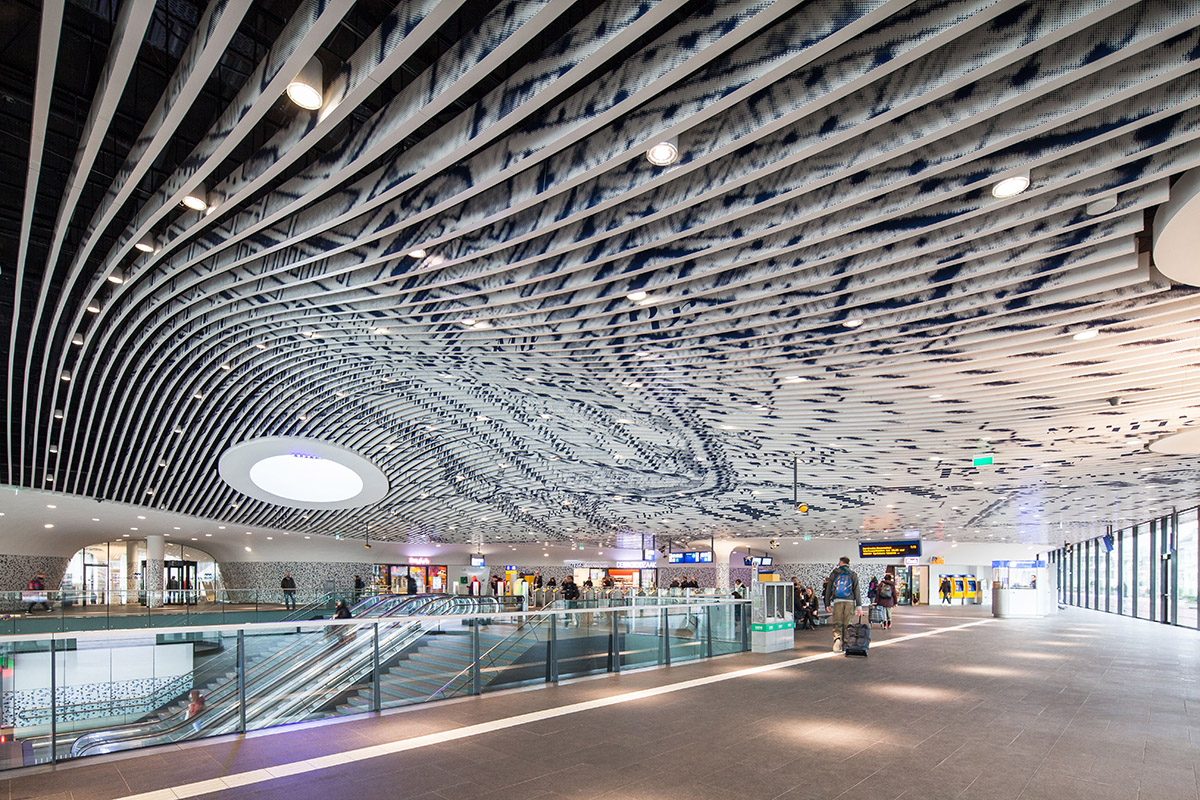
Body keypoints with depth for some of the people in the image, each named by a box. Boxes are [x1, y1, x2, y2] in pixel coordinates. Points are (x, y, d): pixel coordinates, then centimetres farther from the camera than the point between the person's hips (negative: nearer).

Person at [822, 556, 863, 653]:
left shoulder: (834, 573, 7)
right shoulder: (853, 574, 6)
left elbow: (828, 589, 7)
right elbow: (857, 590, 0)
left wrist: (827, 604, 13)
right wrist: (859, 605, 2)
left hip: (837, 601, 0)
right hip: (850, 601, 0)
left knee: (837, 623, 1)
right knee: (847, 624, 8)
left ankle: (837, 638, -24)